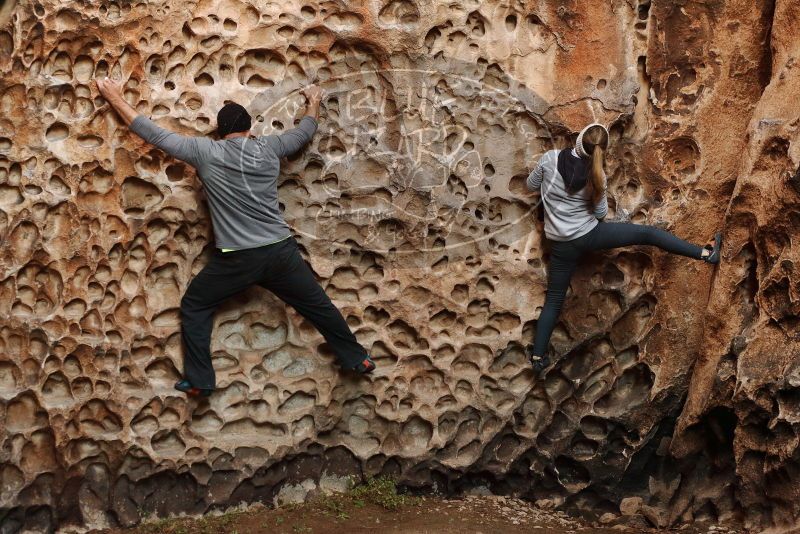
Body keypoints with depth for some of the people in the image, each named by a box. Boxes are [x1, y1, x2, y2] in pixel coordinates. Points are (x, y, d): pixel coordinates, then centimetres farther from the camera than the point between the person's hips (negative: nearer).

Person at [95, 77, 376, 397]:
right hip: (281, 251, 3)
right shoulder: (268, 148, 5)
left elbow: (153, 134, 3)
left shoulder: (205, 152, -2)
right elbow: (305, 132, 23)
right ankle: (356, 358, 30)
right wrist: (314, 102, 43)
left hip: (236, 260, -2)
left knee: (194, 307, 17)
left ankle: (200, 381, 13)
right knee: (318, 305, 18)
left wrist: (116, 98, 14)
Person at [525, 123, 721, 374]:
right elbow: (600, 213, -1)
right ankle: (706, 253, 14)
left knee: (554, 300, 11)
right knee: (648, 233, 11)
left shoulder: (550, 158, -15)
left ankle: (538, 356, 13)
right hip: (590, 234, -2)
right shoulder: (596, 175, -12)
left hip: (562, 245, 2)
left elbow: (531, 185, 2)